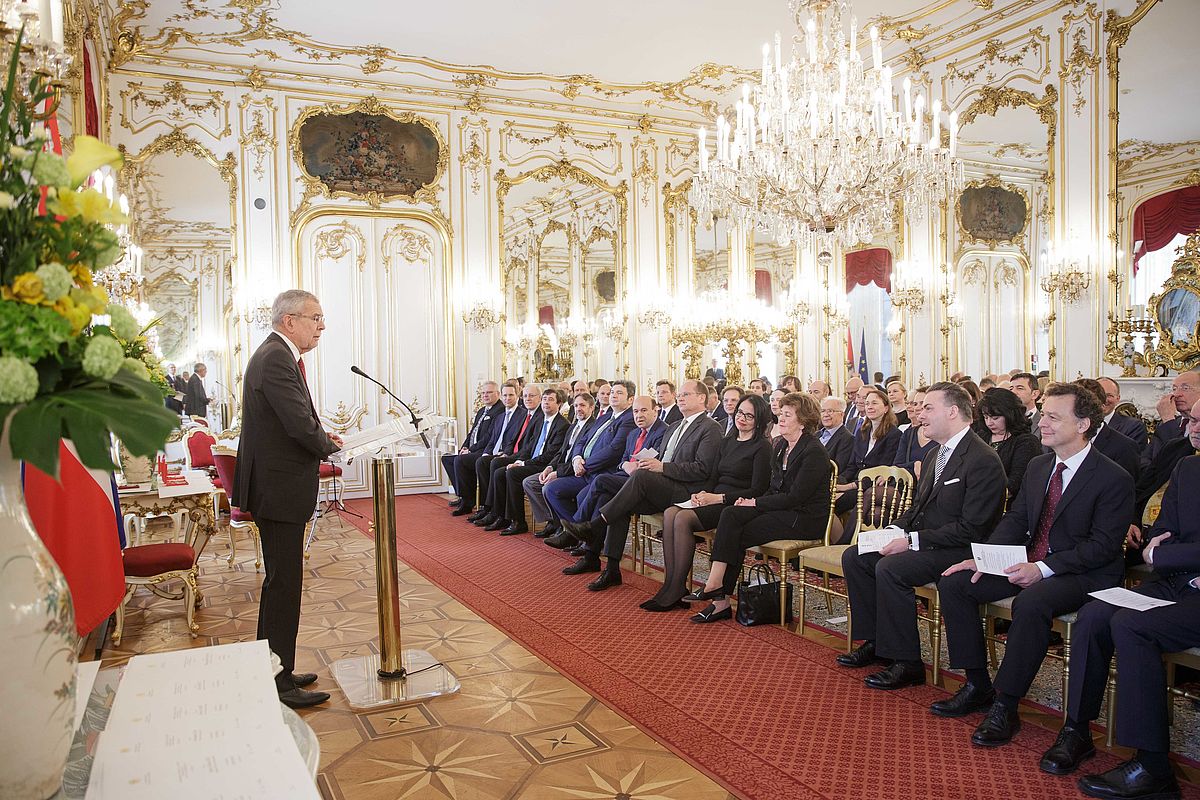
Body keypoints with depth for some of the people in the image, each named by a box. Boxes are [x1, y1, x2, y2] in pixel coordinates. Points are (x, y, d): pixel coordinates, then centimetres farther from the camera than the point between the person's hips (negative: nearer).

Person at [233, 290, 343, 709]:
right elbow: (301, 425, -25)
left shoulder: (274, 354, 14)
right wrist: (327, 446, -6)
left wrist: (319, 435, 7)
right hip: (280, 489, -11)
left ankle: (276, 671, 31)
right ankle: (279, 683, 10)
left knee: (281, 583, 18)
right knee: (283, 584, -1)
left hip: (276, 485, 11)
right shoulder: (276, 359, -19)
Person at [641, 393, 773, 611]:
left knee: (683, 518, -28)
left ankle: (677, 590, -20)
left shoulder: (762, 447, -4)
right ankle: (669, 584, -22)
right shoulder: (727, 442, 20)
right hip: (716, 500, 7)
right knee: (670, 513, -20)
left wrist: (718, 497, -16)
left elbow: (758, 489, -11)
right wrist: (702, 493, -3)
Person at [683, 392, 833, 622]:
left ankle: (721, 599, -13)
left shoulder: (814, 452, -14)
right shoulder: (780, 445, 13)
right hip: (783, 509, 8)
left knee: (737, 535, -21)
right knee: (730, 515, -18)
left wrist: (756, 503, -14)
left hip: (806, 519, -8)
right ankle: (718, 594, -22)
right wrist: (751, 501, -4)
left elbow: (795, 497, -19)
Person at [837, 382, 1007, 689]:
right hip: (920, 542, 10)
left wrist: (912, 541, -21)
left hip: (958, 550, -10)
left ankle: (907, 663, -15)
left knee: (889, 568, -29)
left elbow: (972, 529, -22)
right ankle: (875, 641, 8)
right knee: (854, 557, -1)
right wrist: (897, 530, -1)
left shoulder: (984, 460, -17)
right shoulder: (934, 455, 13)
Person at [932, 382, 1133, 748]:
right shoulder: (1037, 467, 11)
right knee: (953, 582, -8)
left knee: (1031, 603, -38)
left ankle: (1004, 707, -23)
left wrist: (1043, 569, -26)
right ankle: (977, 685, 0)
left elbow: (1103, 546, -17)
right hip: (1032, 564, 8)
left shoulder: (1114, 479, -12)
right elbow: (1014, 520, 11)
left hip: (1084, 574, -7)